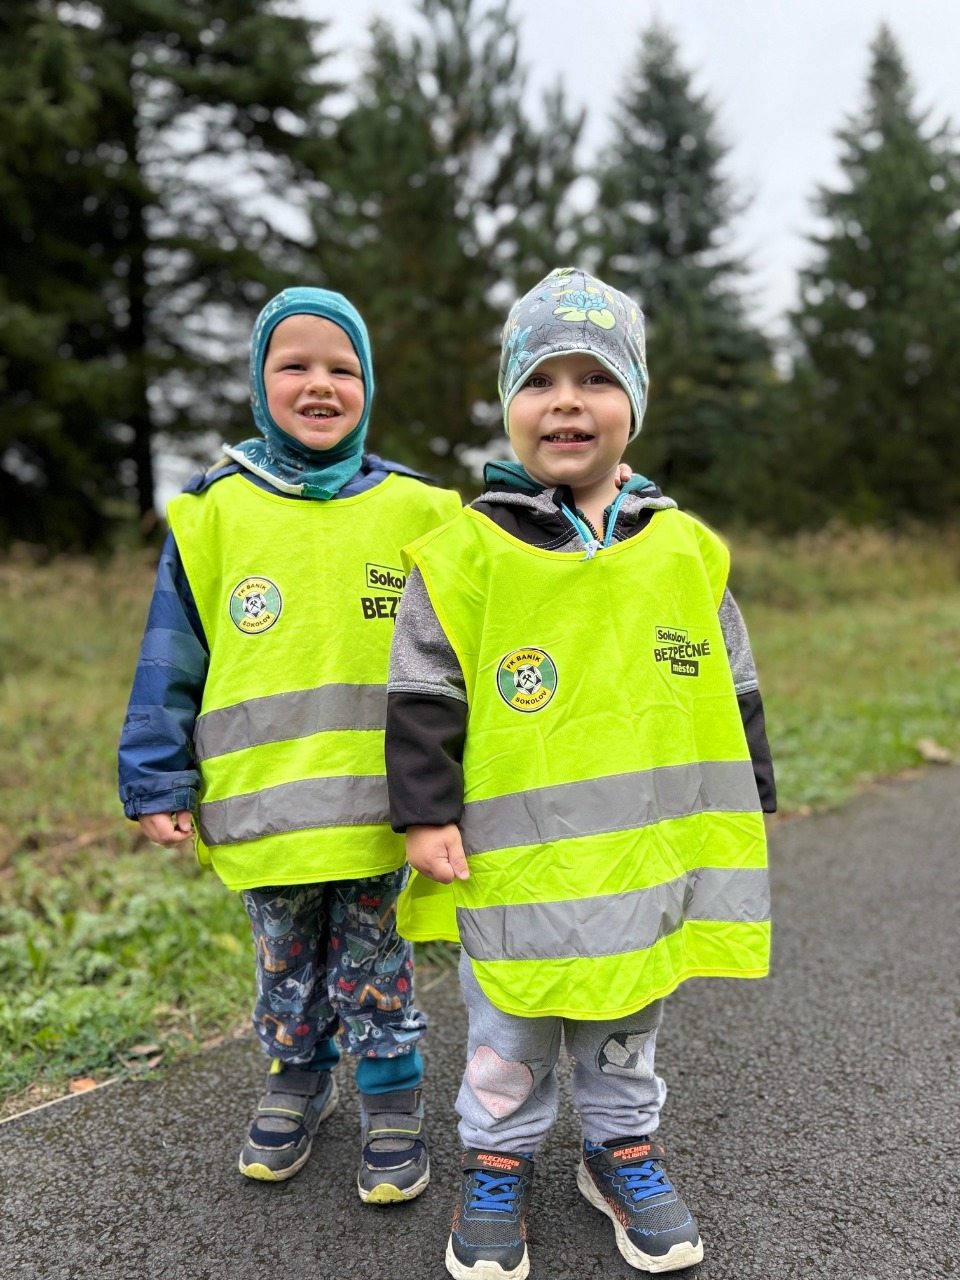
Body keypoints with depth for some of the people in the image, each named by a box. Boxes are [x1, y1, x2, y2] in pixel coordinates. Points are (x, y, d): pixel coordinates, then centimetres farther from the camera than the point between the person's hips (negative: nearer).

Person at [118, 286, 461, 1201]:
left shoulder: (414, 510, 0)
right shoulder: (216, 511, -1)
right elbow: (171, 662, 2)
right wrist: (158, 782, 0)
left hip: (377, 803, -1)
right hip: (260, 807, 1)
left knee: (374, 964, 12)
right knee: (286, 964, 18)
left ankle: (393, 1103, 32)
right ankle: (299, 1082, 41)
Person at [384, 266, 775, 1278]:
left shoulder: (683, 550, -1)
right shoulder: (463, 553, -10)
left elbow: (730, 692, 7)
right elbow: (422, 695, -7)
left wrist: (745, 809, 9)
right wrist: (426, 813, -9)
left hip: (647, 849, 3)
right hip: (511, 861, -2)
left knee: (627, 1028, 22)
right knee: (509, 1043, 16)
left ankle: (622, 1149, 44)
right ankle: (497, 1164, 39)